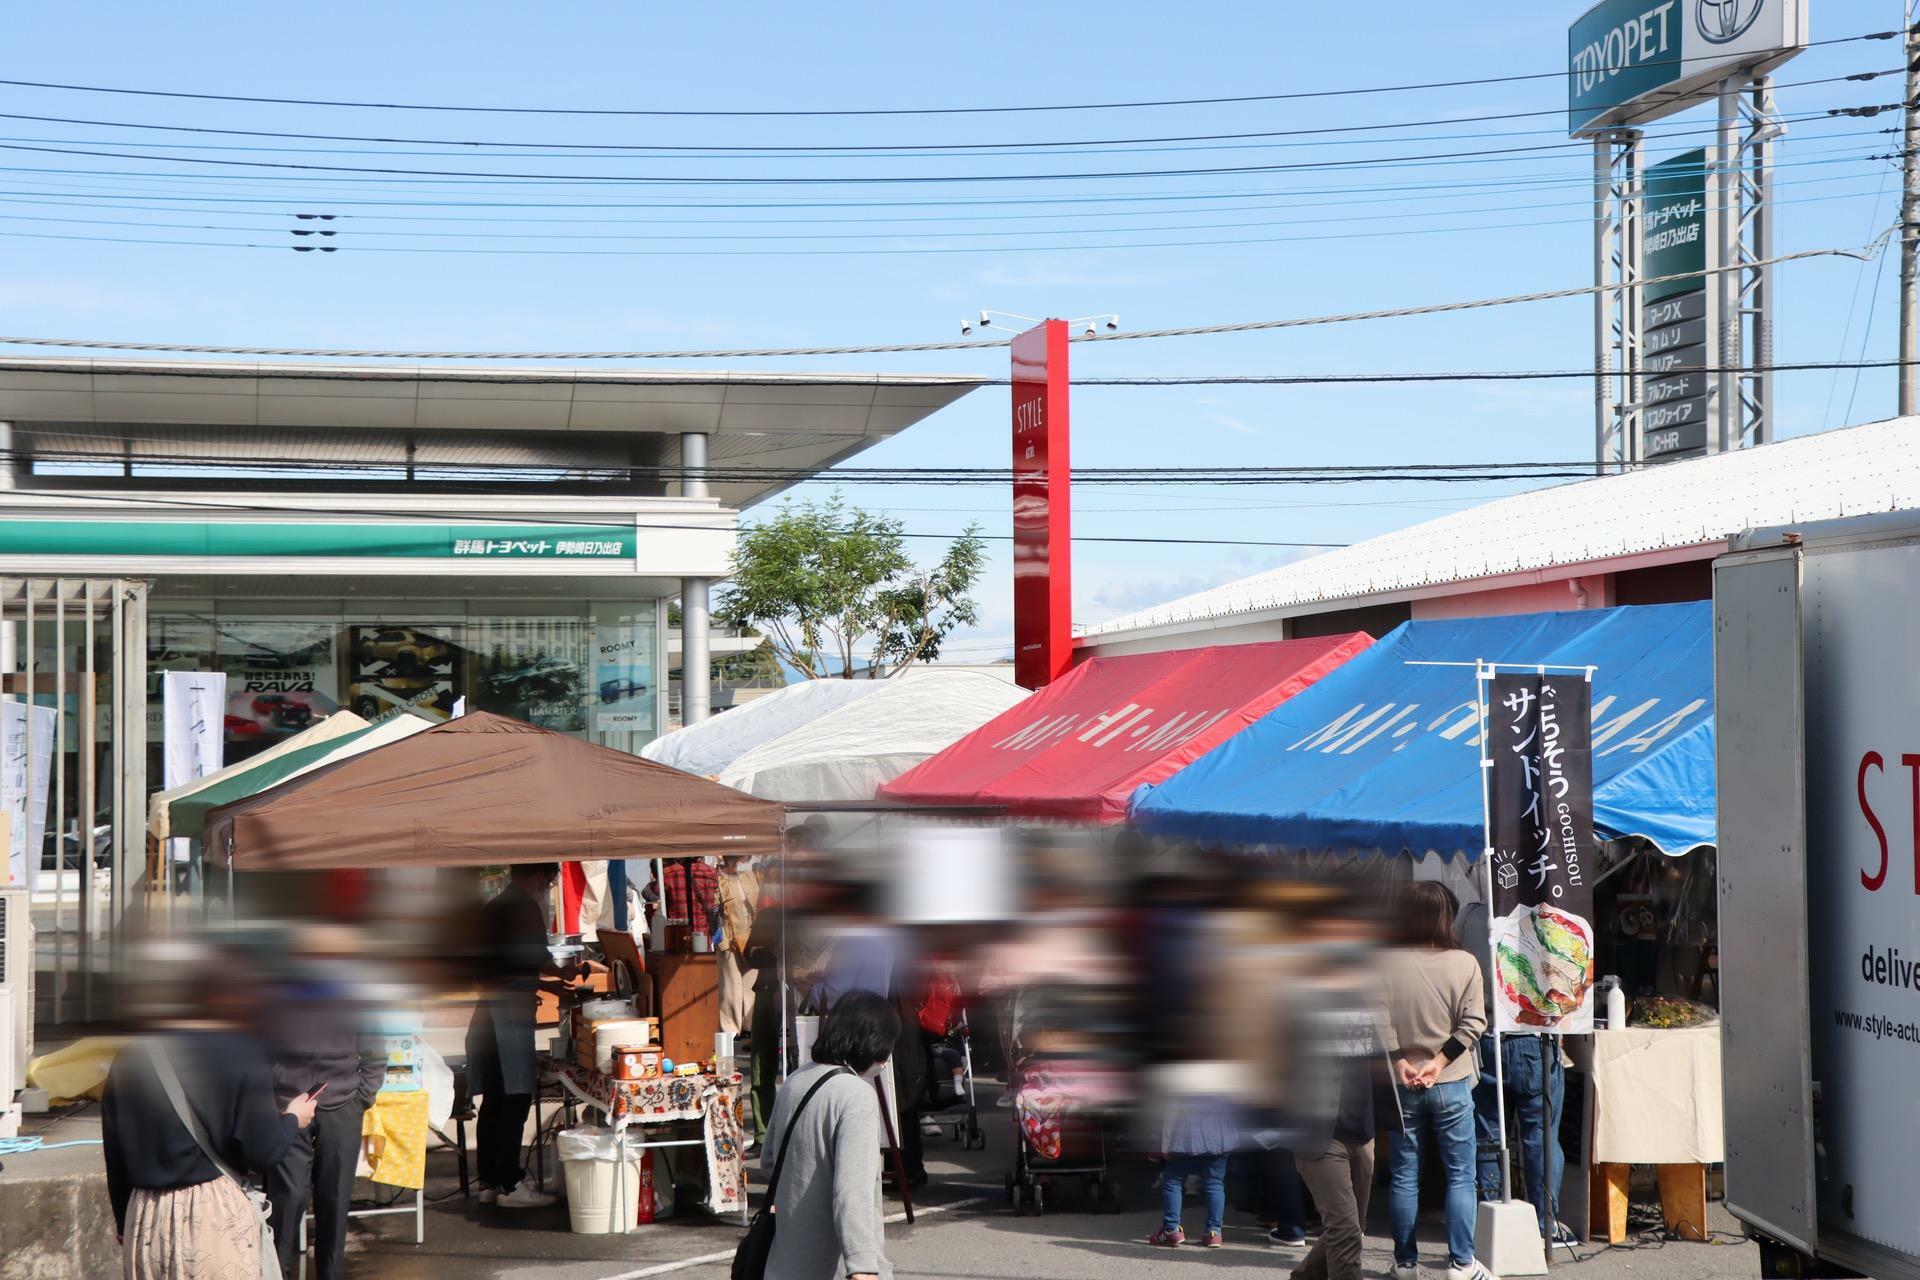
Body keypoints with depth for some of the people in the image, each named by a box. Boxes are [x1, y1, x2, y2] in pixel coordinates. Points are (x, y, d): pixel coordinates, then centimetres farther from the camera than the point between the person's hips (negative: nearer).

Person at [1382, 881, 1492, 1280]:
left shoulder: (1384, 963, -7)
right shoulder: (1464, 963, -8)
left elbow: (1378, 1022, -11)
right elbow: (1472, 1023, -10)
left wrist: (1400, 1063, -9)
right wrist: (1438, 1063, -11)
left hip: (1400, 1086, 1)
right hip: (1451, 1084, -1)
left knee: (1403, 1176, 10)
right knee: (1460, 1176, 7)